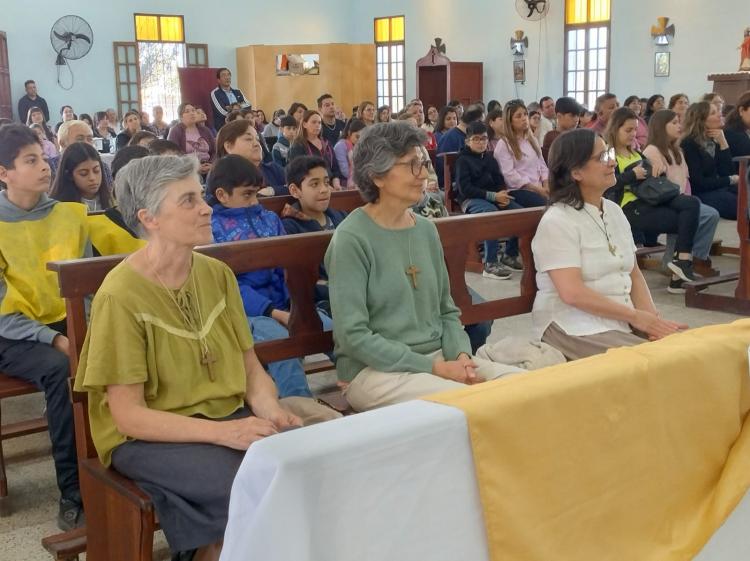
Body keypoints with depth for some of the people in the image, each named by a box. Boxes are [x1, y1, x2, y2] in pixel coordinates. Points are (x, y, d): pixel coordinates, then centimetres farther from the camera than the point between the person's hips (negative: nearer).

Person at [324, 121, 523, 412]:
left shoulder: (426, 230, 9)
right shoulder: (351, 238, -12)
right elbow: (353, 335, -17)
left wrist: (461, 355, -5)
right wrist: (433, 367, -19)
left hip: (438, 355, 7)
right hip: (375, 368, -7)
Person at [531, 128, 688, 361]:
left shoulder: (615, 211, 12)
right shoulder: (557, 221, -13)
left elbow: (634, 273, 13)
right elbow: (573, 293, -21)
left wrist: (651, 317, -6)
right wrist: (636, 316, -19)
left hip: (622, 320, 8)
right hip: (574, 326, -8)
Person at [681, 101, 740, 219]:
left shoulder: (713, 142, 11)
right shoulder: (689, 144, -12)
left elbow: (727, 172, 2)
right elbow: (698, 183, -17)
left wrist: (723, 142, -5)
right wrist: (730, 180, -7)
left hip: (716, 188, 8)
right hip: (699, 195, -8)